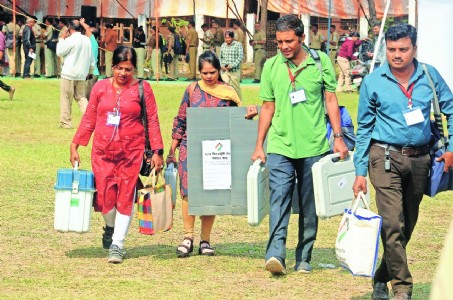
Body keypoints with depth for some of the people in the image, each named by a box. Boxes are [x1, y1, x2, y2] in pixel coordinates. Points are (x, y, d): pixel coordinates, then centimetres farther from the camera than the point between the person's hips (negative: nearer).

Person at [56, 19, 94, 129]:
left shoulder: (70, 40, -14)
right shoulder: (87, 40, 6)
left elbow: (60, 52, -5)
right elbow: (91, 57, 11)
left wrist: (62, 39, 3)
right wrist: (91, 68, 22)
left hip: (69, 74, -6)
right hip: (82, 74, 6)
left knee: (66, 98, 3)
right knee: (81, 97, 14)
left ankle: (65, 122, 5)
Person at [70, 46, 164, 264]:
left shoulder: (142, 89, 1)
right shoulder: (100, 88, 7)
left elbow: (152, 121, 2)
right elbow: (89, 119, 11)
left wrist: (157, 151, -4)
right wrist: (75, 145, 7)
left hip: (131, 151, -1)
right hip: (102, 151, 1)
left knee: (125, 197, -1)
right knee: (105, 195, -4)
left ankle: (117, 244, 7)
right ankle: (110, 227, 28)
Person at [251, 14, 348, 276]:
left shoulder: (321, 61, 1)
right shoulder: (271, 66, 5)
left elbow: (331, 100, 6)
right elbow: (268, 107, 12)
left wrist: (338, 137, 0)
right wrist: (259, 145, 11)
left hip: (314, 146, 0)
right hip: (280, 146, 0)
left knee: (310, 205, 6)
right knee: (279, 198, -14)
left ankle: (304, 258, 15)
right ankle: (276, 254, -24)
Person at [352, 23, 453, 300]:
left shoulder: (430, 76, 1)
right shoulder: (373, 82, -3)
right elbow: (364, 129, 3)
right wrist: (360, 172, 1)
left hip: (420, 158, 3)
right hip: (386, 157, -3)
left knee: (408, 225, 11)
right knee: (393, 225, -14)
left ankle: (382, 278, 27)